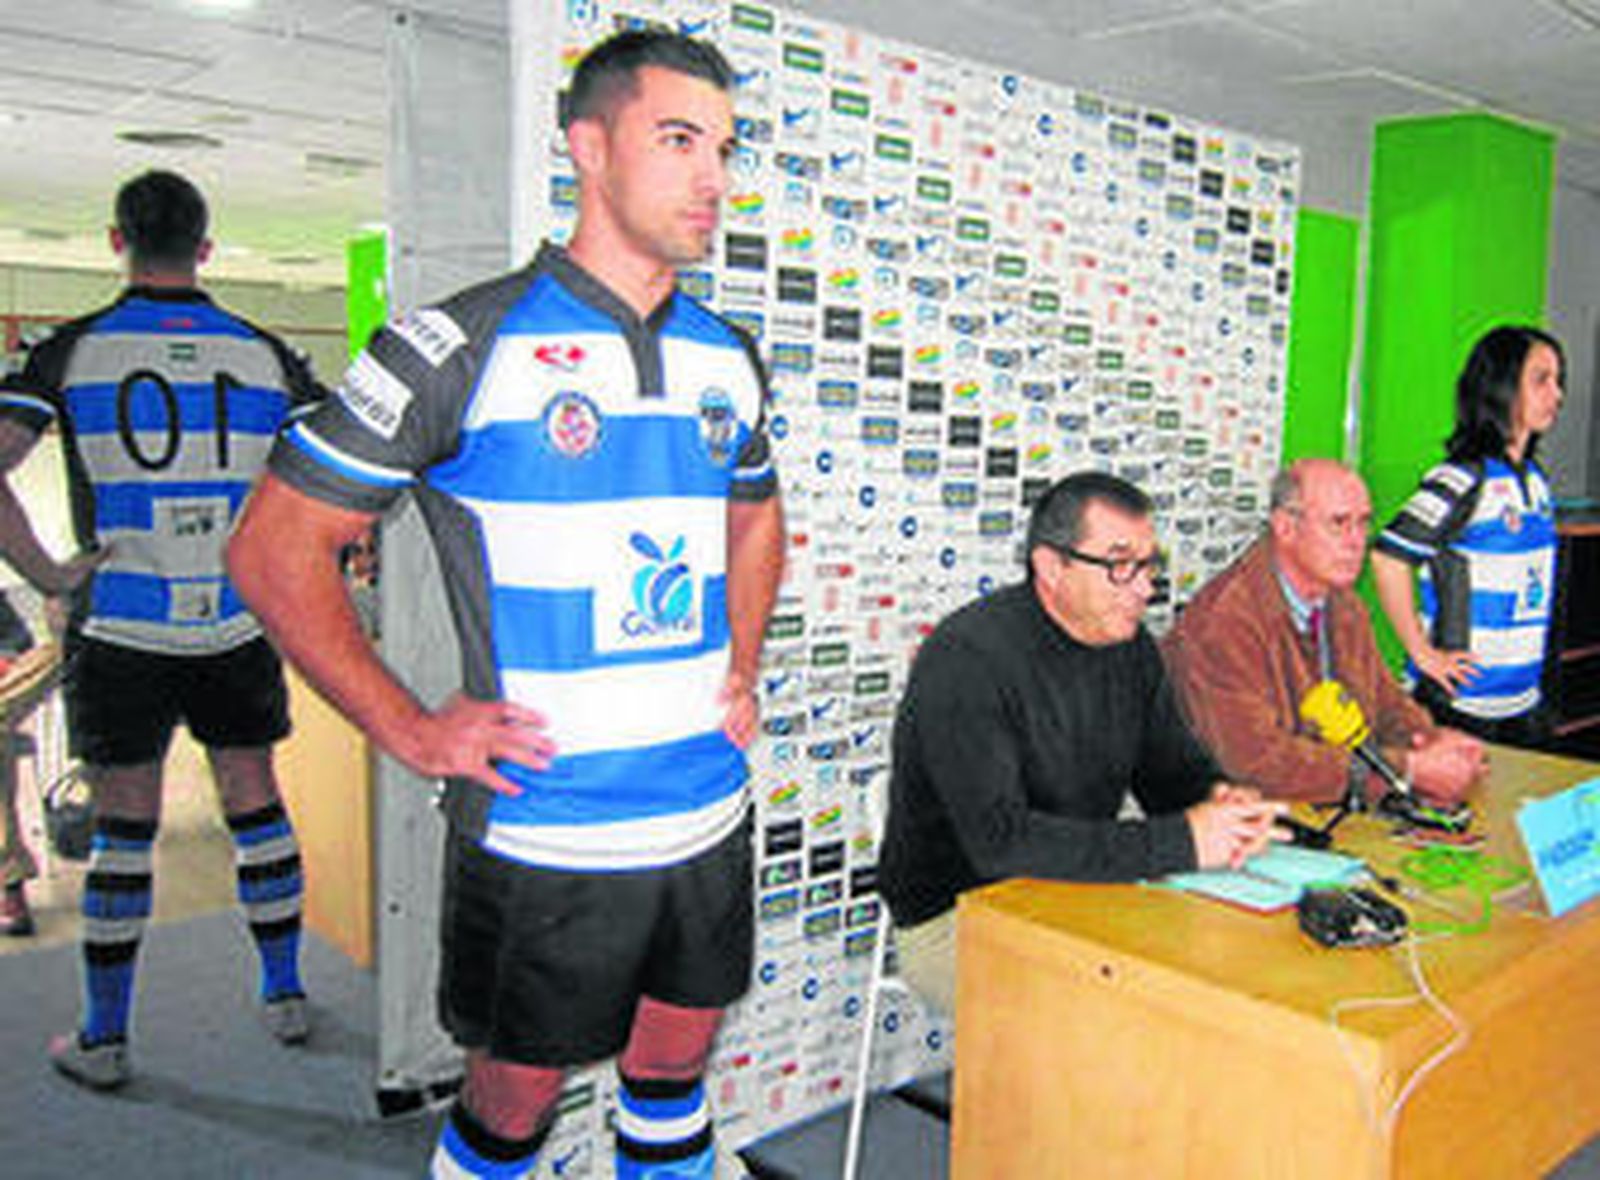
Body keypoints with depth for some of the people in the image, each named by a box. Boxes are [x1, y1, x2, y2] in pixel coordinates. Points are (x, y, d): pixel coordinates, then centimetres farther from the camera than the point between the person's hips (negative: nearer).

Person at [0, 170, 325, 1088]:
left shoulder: (74, 352, -4)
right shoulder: (264, 354, 1)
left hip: (122, 627, -1)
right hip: (238, 625, 2)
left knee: (124, 828, 7)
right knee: (255, 803, 14)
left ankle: (104, 1039, 18)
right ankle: (286, 995, 24)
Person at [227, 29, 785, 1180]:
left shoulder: (728, 358, 6)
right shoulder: (467, 346, -12)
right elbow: (275, 549, -8)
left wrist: (741, 670, 11)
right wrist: (410, 729, -12)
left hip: (708, 814, 5)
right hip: (543, 834, -5)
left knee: (674, 1073, 20)